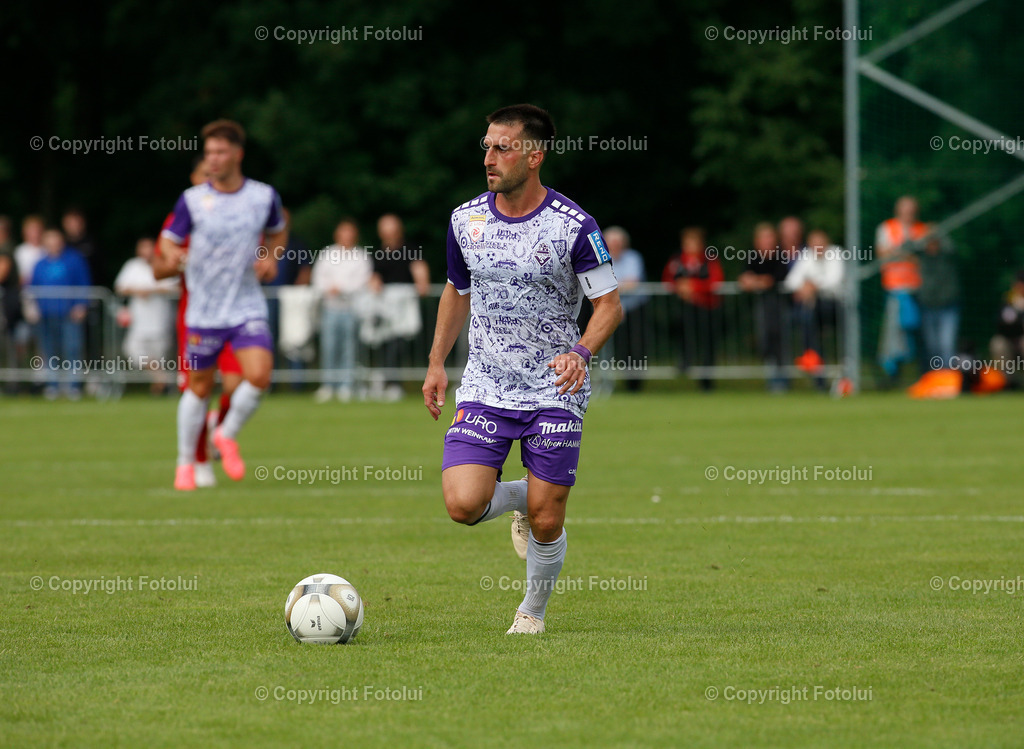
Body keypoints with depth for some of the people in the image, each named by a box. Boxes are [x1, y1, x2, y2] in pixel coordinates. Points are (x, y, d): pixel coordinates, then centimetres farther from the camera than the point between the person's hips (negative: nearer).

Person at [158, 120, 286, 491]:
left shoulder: (263, 196, 0)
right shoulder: (193, 199, -4)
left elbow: (277, 230, 19)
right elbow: (168, 240, 0)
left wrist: (270, 257, -1)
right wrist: (172, 253, -24)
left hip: (248, 307, 1)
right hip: (203, 310, -1)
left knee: (259, 375, -18)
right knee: (199, 387, 6)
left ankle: (227, 436, 9)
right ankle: (186, 462, 23)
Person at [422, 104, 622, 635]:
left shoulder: (574, 226, -11)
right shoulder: (466, 220, 2)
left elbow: (609, 304, -6)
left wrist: (580, 351, -25)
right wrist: (437, 363, 16)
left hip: (554, 392, -3)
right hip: (484, 388, 3)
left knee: (546, 522, -2)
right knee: (463, 504, -15)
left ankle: (533, 611, 27)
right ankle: (519, 500, 20)